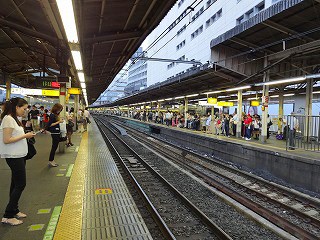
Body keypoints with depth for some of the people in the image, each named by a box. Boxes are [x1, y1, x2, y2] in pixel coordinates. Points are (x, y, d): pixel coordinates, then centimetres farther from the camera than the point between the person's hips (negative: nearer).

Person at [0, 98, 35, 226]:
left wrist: (26, 135, 3)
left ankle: (14, 211, 26)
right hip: (13, 156, -9)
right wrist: (25, 136, -18)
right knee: (20, 184, -4)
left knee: (16, 184, 15)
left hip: (18, 155, 9)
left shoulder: (14, 119, 12)